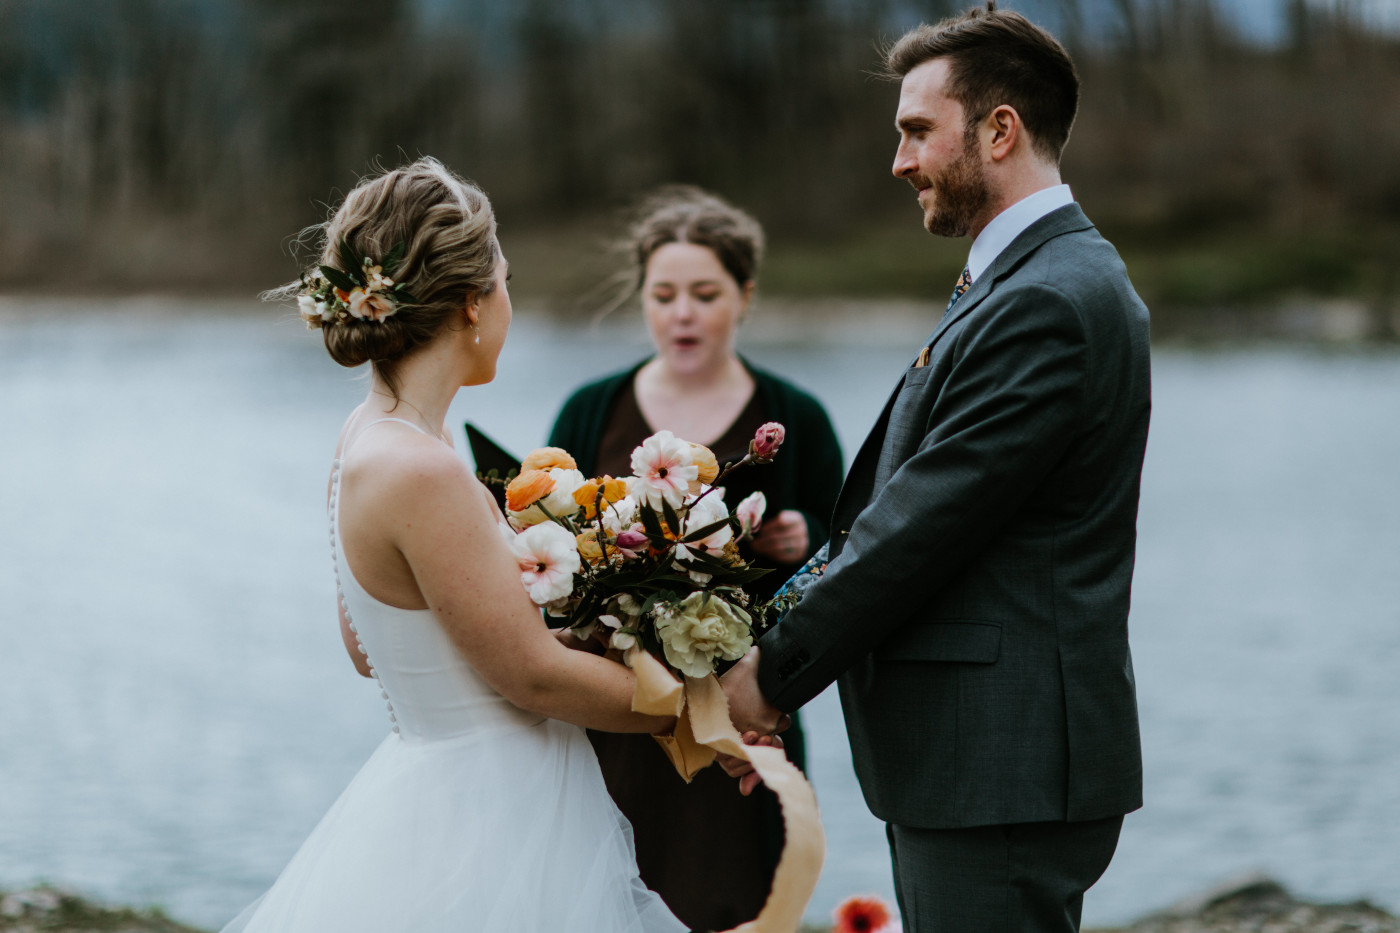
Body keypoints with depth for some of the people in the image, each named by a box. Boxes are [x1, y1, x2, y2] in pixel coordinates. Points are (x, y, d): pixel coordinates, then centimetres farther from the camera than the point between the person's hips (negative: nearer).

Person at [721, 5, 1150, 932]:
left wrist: (778, 671, -10)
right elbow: (913, 505, 15)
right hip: (981, 759, 10)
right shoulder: (1047, 278, 16)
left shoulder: (1045, 303, -18)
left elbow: (927, 521, -19)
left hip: (1001, 775, -10)